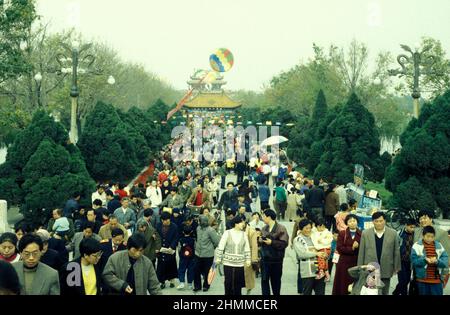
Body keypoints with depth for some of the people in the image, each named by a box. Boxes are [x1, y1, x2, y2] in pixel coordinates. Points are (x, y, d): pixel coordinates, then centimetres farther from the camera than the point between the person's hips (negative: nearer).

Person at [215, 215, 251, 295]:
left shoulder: (244, 234, 3)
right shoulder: (227, 233, -5)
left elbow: (247, 249, 8)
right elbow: (220, 247, -1)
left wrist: (248, 260, 4)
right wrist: (218, 258, -2)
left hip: (240, 264, 2)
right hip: (228, 263, -2)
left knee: (238, 285, 5)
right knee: (228, 284, 2)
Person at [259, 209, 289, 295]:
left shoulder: (281, 229, -9)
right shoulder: (264, 229, 8)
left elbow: (284, 243, -17)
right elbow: (261, 242, 16)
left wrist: (272, 242, -20)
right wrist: (259, 240, -7)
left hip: (276, 259, -4)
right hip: (265, 258, 4)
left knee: (276, 280, 12)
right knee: (264, 280, -1)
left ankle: (276, 293, 28)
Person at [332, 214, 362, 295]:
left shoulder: (361, 234, 3)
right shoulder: (342, 234, 2)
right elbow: (339, 248, -7)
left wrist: (358, 247, -16)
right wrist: (351, 248, -14)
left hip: (357, 263, 0)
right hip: (344, 263, 0)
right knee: (344, 284, 3)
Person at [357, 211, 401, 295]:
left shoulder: (393, 233, -2)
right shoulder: (365, 233, -1)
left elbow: (396, 252, 4)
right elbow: (361, 252, 2)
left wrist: (396, 267, 5)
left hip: (386, 270, 0)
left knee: (384, 293, 11)